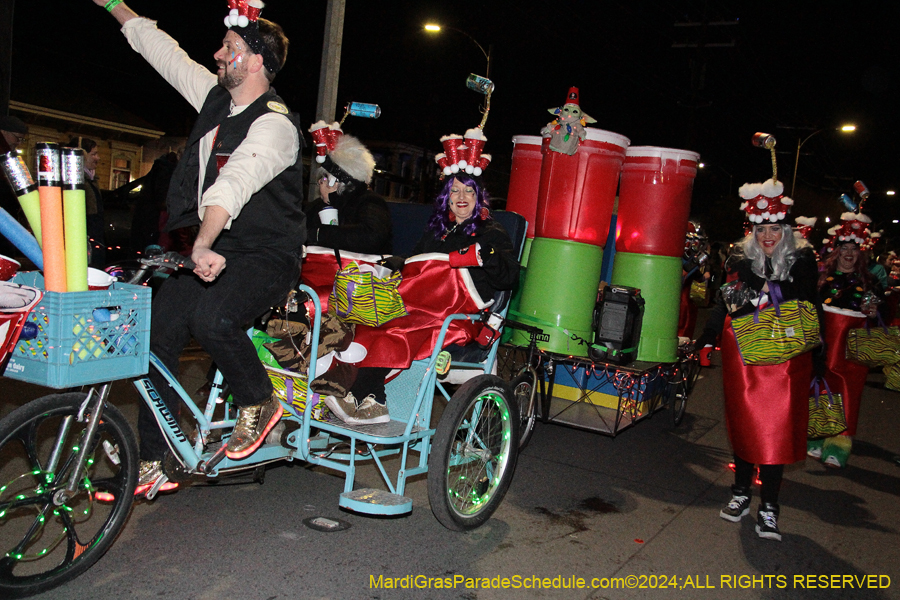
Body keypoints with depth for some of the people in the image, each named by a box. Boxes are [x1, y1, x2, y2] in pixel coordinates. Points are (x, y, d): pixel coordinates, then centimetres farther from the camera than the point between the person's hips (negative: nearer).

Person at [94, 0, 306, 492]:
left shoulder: (274, 124, -18)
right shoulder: (215, 95, 8)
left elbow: (234, 183, -35)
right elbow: (162, 50, 22)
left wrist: (203, 245, -48)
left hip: (265, 255, -8)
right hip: (212, 249, 8)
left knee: (211, 318, -34)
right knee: (157, 332, -1)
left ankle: (260, 402, -5)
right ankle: (151, 463, 12)